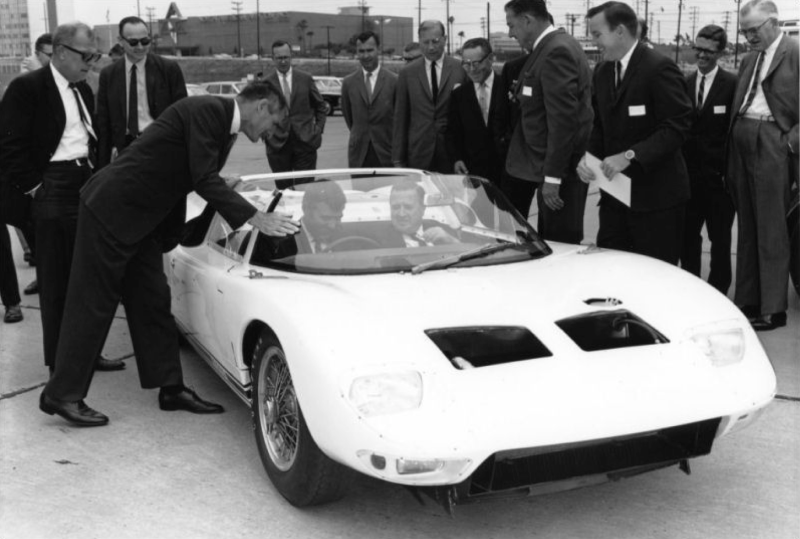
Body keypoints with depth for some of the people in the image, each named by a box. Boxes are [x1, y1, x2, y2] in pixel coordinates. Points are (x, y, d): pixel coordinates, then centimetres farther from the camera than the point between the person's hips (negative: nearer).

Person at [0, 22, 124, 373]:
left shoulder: (83, 89, 14)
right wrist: (34, 186, -12)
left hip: (87, 187, 7)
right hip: (53, 193, -7)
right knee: (55, 283, 0)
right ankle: (60, 364, 10)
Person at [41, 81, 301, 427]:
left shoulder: (222, 123, 12)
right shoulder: (206, 110, -17)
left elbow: (203, 181, 19)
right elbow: (204, 180, -24)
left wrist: (167, 239, 22)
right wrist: (256, 218, -25)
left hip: (140, 221, 10)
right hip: (110, 210, -9)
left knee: (153, 303, 11)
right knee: (93, 305, -2)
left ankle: (171, 388, 18)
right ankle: (61, 395, 9)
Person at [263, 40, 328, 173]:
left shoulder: (305, 79, 6)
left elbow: (321, 107, 12)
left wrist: (318, 130, 3)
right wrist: (265, 134, -1)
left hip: (305, 141, 0)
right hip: (277, 145, 0)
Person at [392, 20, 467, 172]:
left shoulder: (461, 69, 2)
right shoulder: (407, 73, 6)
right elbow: (400, 118, 7)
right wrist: (398, 159, 3)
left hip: (452, 153, -1)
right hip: (418, 153, 1)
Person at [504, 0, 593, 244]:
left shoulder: (556, 51, -17)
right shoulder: (556, 45, 14)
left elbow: (563, 119, -22)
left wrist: (552, 177, -22)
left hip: (563, 169, -10)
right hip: (558, 167, 10)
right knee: (548, 243, 16)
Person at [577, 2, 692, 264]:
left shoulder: (660, 68, -12)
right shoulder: (602, 72, 12)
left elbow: (677, 127, -17)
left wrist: (630, 156, -24)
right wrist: (589, 157, -2)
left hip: (656, 195, -7)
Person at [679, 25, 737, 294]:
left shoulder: (732, 84, -6)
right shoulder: (684, 83, 7)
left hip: (719, 176, -4)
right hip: (689, 174, 4)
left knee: (720, 240, 6)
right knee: (687, 236, 10)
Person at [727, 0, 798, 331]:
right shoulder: (749, 61, 18)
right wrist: (731, 158, 6)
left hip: (771, 144, -7)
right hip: (742, 143, 7)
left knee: (770, 230, -3)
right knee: (747, 227, 11)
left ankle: (773, 309, 4)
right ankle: (746, 301, 20)